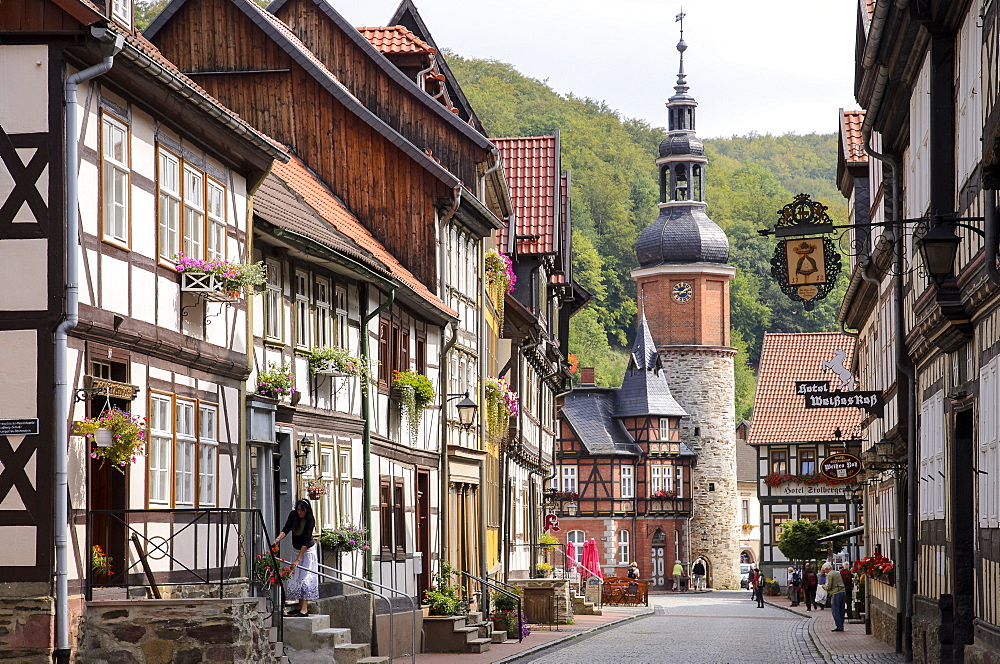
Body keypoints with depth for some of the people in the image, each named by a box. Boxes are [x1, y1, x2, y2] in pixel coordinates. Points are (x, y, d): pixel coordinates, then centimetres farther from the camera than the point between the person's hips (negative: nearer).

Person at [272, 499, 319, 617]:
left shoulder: (310, 521, -24)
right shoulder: (293, 515, -9)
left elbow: (306, 542, -27)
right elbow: (286, 529, -15)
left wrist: (298, 559, -31)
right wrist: (278, 539, -35)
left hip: (308, 550, -6)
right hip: (296, 549, 6)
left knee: (306, 577, -14)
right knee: (296, 578, 4)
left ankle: (304, 609, -20)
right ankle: (300, 607, 11)